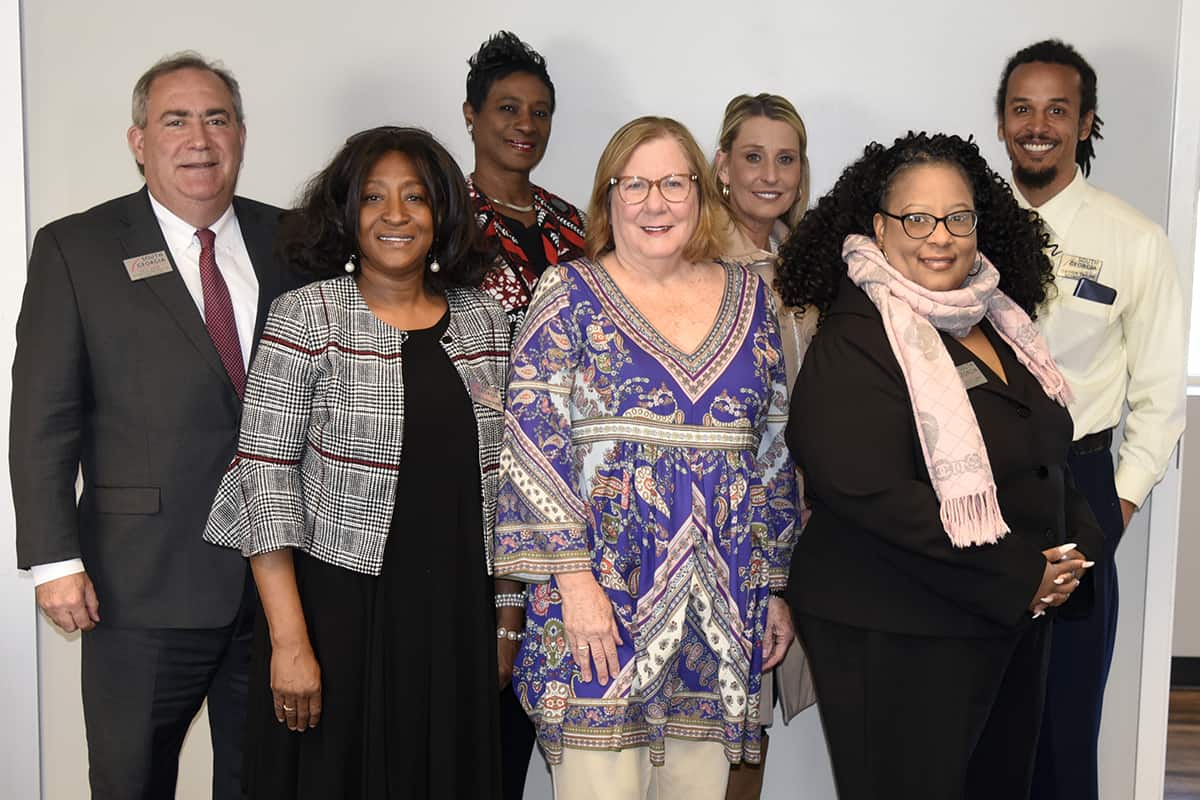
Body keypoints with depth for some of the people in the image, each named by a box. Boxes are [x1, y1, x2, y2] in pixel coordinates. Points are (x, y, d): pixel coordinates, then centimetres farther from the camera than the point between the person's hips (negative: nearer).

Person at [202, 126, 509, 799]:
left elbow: (503, 477, 11)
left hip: (455, 617, 4)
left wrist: (508, 616, 9)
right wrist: (289, 641, -14)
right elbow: (265, 474, -9)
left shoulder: (485, 319, 6)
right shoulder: (307, 317, -6)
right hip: (340, 612, -3)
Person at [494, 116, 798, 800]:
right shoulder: (572, 294, 0)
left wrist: (776, 586, 11)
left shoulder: (748, 297, 11)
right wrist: (573, 577, -14)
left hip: (726, 605, 4)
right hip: (603, 594, -3)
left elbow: (774, 450, 13)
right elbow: (533, 439, -7)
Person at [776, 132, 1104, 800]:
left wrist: (1076, 545, 0)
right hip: (895, 641, -8)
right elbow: (870, 493, -26)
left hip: (1017, 621, 8)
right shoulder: (855, 341, -16)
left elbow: (1047, 451, 19)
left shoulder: (995, 320, 9)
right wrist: (1018, 575, -19)